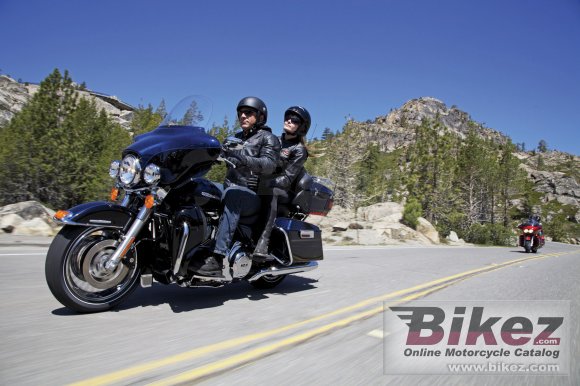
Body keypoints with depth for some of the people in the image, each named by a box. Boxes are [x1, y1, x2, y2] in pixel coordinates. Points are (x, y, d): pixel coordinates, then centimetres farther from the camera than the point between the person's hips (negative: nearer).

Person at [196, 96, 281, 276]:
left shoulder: (268, 138, 4)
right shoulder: (236, 138, 25)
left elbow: (269, 164, -16)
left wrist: (244, 159, -35)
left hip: (252, 196, -6)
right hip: (229, 188, 6)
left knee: (232, 193, -38)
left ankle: (217, 258, -46)